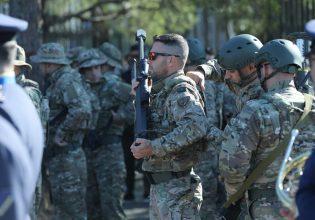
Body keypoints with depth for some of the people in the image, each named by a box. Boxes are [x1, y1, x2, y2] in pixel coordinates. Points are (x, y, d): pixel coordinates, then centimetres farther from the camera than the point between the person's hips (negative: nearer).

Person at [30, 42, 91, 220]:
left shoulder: (67, 81, -16)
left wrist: (61, 133, -22)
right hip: (57, 155, 10)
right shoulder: (56, 82, 15)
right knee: (60, 201, 15)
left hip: (66, 151, -10)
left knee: (72, 202, -6)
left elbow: (81, 110, -30)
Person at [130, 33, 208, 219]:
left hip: (177, 188, -10)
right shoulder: (164, 90, 14)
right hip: (160, 187, 10)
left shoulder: (181, 91, -15)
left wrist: (154, 147, -30)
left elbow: (196, 126, -31)